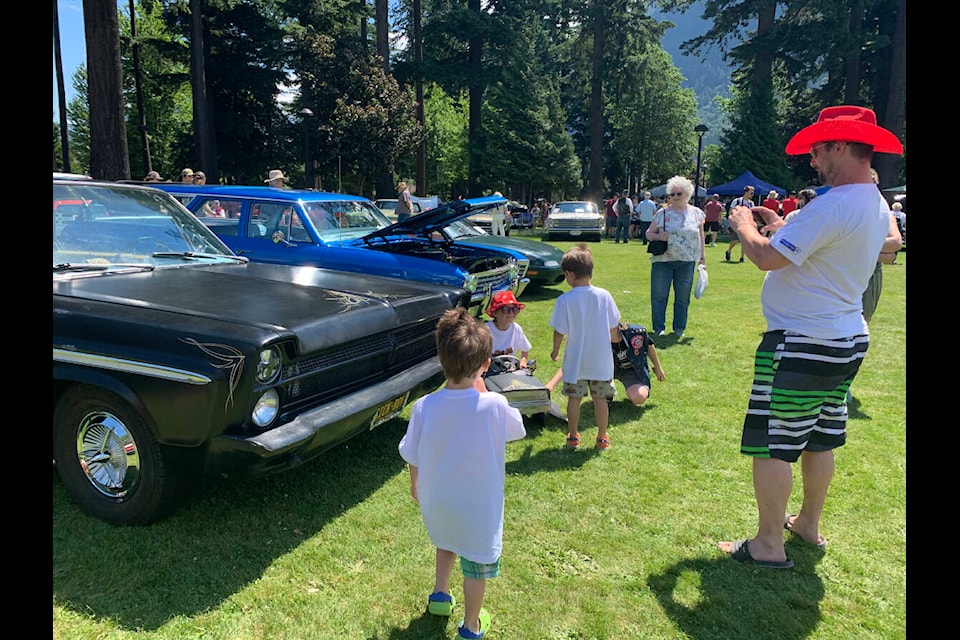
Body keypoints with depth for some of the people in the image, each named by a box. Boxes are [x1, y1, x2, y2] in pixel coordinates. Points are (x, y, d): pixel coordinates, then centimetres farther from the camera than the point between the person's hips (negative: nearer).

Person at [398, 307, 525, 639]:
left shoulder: (423, 407, -21)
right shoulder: (494, 405, -27)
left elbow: (412, 457, -5)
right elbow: (516, 427, -3)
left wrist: (415, 485, 14)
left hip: (436, 502, 3)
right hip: (479, 507, -2)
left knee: (446, 540, 34)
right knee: (476, 566, 21)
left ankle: (439, 594, 48)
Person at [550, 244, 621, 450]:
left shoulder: (565, 300, -16)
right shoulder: (604, 296, -7)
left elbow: (559, 332, -10)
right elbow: (613, 328, 2)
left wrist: (555, 351, 8)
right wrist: (611, 340, 23)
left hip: (575, 360, -2)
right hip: (601, 360, 2)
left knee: (574, 398, 12)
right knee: (600, 398, 13)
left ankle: (573, 437, 24)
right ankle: (602, 438, 23)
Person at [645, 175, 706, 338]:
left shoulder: (696, 213, 6)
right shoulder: (662, 213, 0)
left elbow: (701, 236, 12)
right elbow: (648, 233, 5)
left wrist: (703, 255, 9)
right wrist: (658, 236, -16)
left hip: (687, 262, 1)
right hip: (663, 260, -1)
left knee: (683, 297, 7)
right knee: (659, 295, 2)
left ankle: (679, 328, 20)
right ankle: (659, 328, 14)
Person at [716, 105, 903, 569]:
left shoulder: (833, 205, -22)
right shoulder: (876, 206, 10)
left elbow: (767, 257, -23)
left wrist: (743, 225, -5)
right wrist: (780, 226, 15)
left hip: (802, 345, -10)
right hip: (847, 340, 10)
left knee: (773, 445, 0)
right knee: (819, 440, 20)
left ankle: (768, 545, 10)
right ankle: (809, 524, 36)